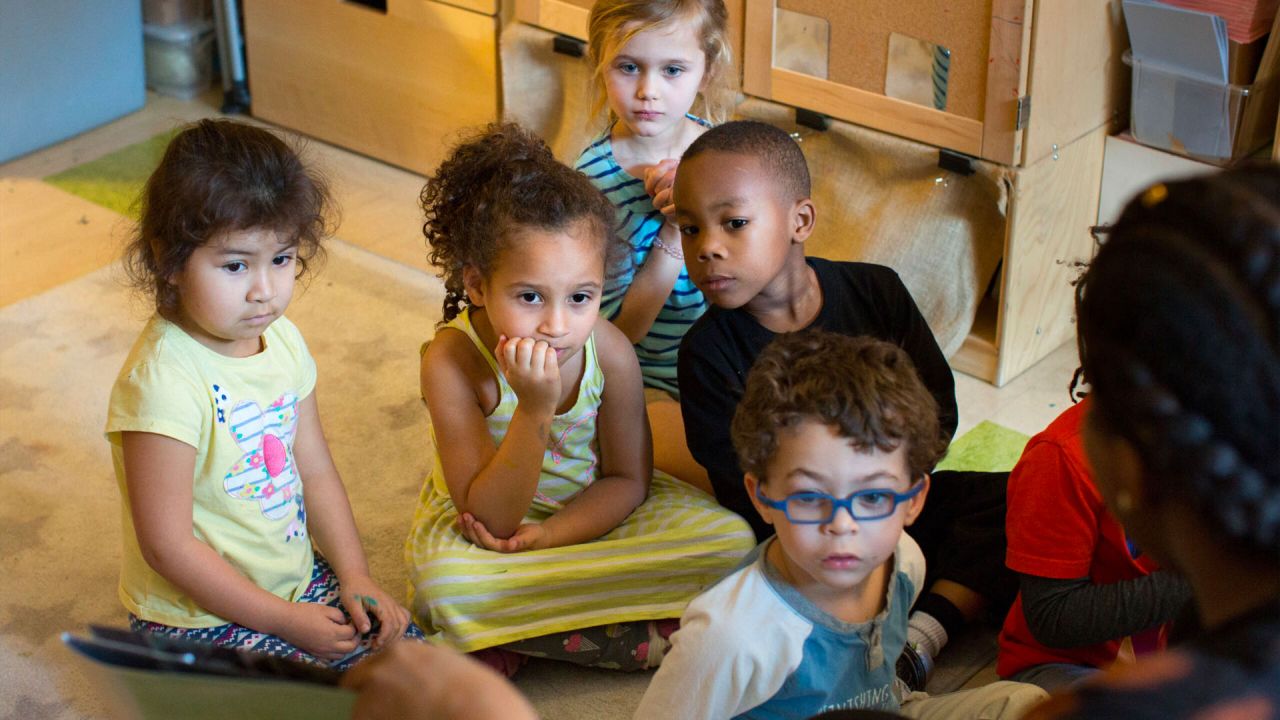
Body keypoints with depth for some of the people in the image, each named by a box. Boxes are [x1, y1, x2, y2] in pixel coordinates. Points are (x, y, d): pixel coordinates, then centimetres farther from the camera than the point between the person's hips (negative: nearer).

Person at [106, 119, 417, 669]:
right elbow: (168, 546, -24)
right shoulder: (165, 381, -27)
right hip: (201, 619, -7)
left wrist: (354, 576, -3)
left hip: (297, 579, 7)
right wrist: (286, 620, -19)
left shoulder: (282, 340, -2)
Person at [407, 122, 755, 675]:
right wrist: (535, 412, -42)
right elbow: (493, 518, -27)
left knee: (730, 541, -17)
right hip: (488, 523, -2)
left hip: (590, 513, 3)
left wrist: (547, 536, -23)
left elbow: (627, 480, -6)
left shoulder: (609, 351, -20)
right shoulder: (452, 361, -28)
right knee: (443, 581, -38)